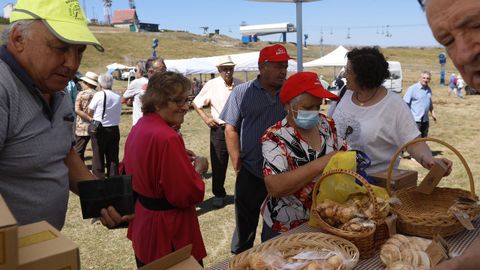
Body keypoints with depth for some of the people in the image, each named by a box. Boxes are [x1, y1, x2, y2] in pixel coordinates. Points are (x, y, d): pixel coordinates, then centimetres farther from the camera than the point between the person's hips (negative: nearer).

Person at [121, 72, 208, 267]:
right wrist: (199, 167, -8)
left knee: (149, 264, 25)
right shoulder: (167, 138, -27)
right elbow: (189, 195, -26)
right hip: (168, 231, -9)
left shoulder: (139, 127, 2)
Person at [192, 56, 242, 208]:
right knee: (218, 164, 7)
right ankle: (218, 194, 25)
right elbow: (196, 103, 6)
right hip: (219, 129, -1)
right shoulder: (212, 85, -4)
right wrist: (205, 117, -4)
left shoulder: (240, 85, 0)